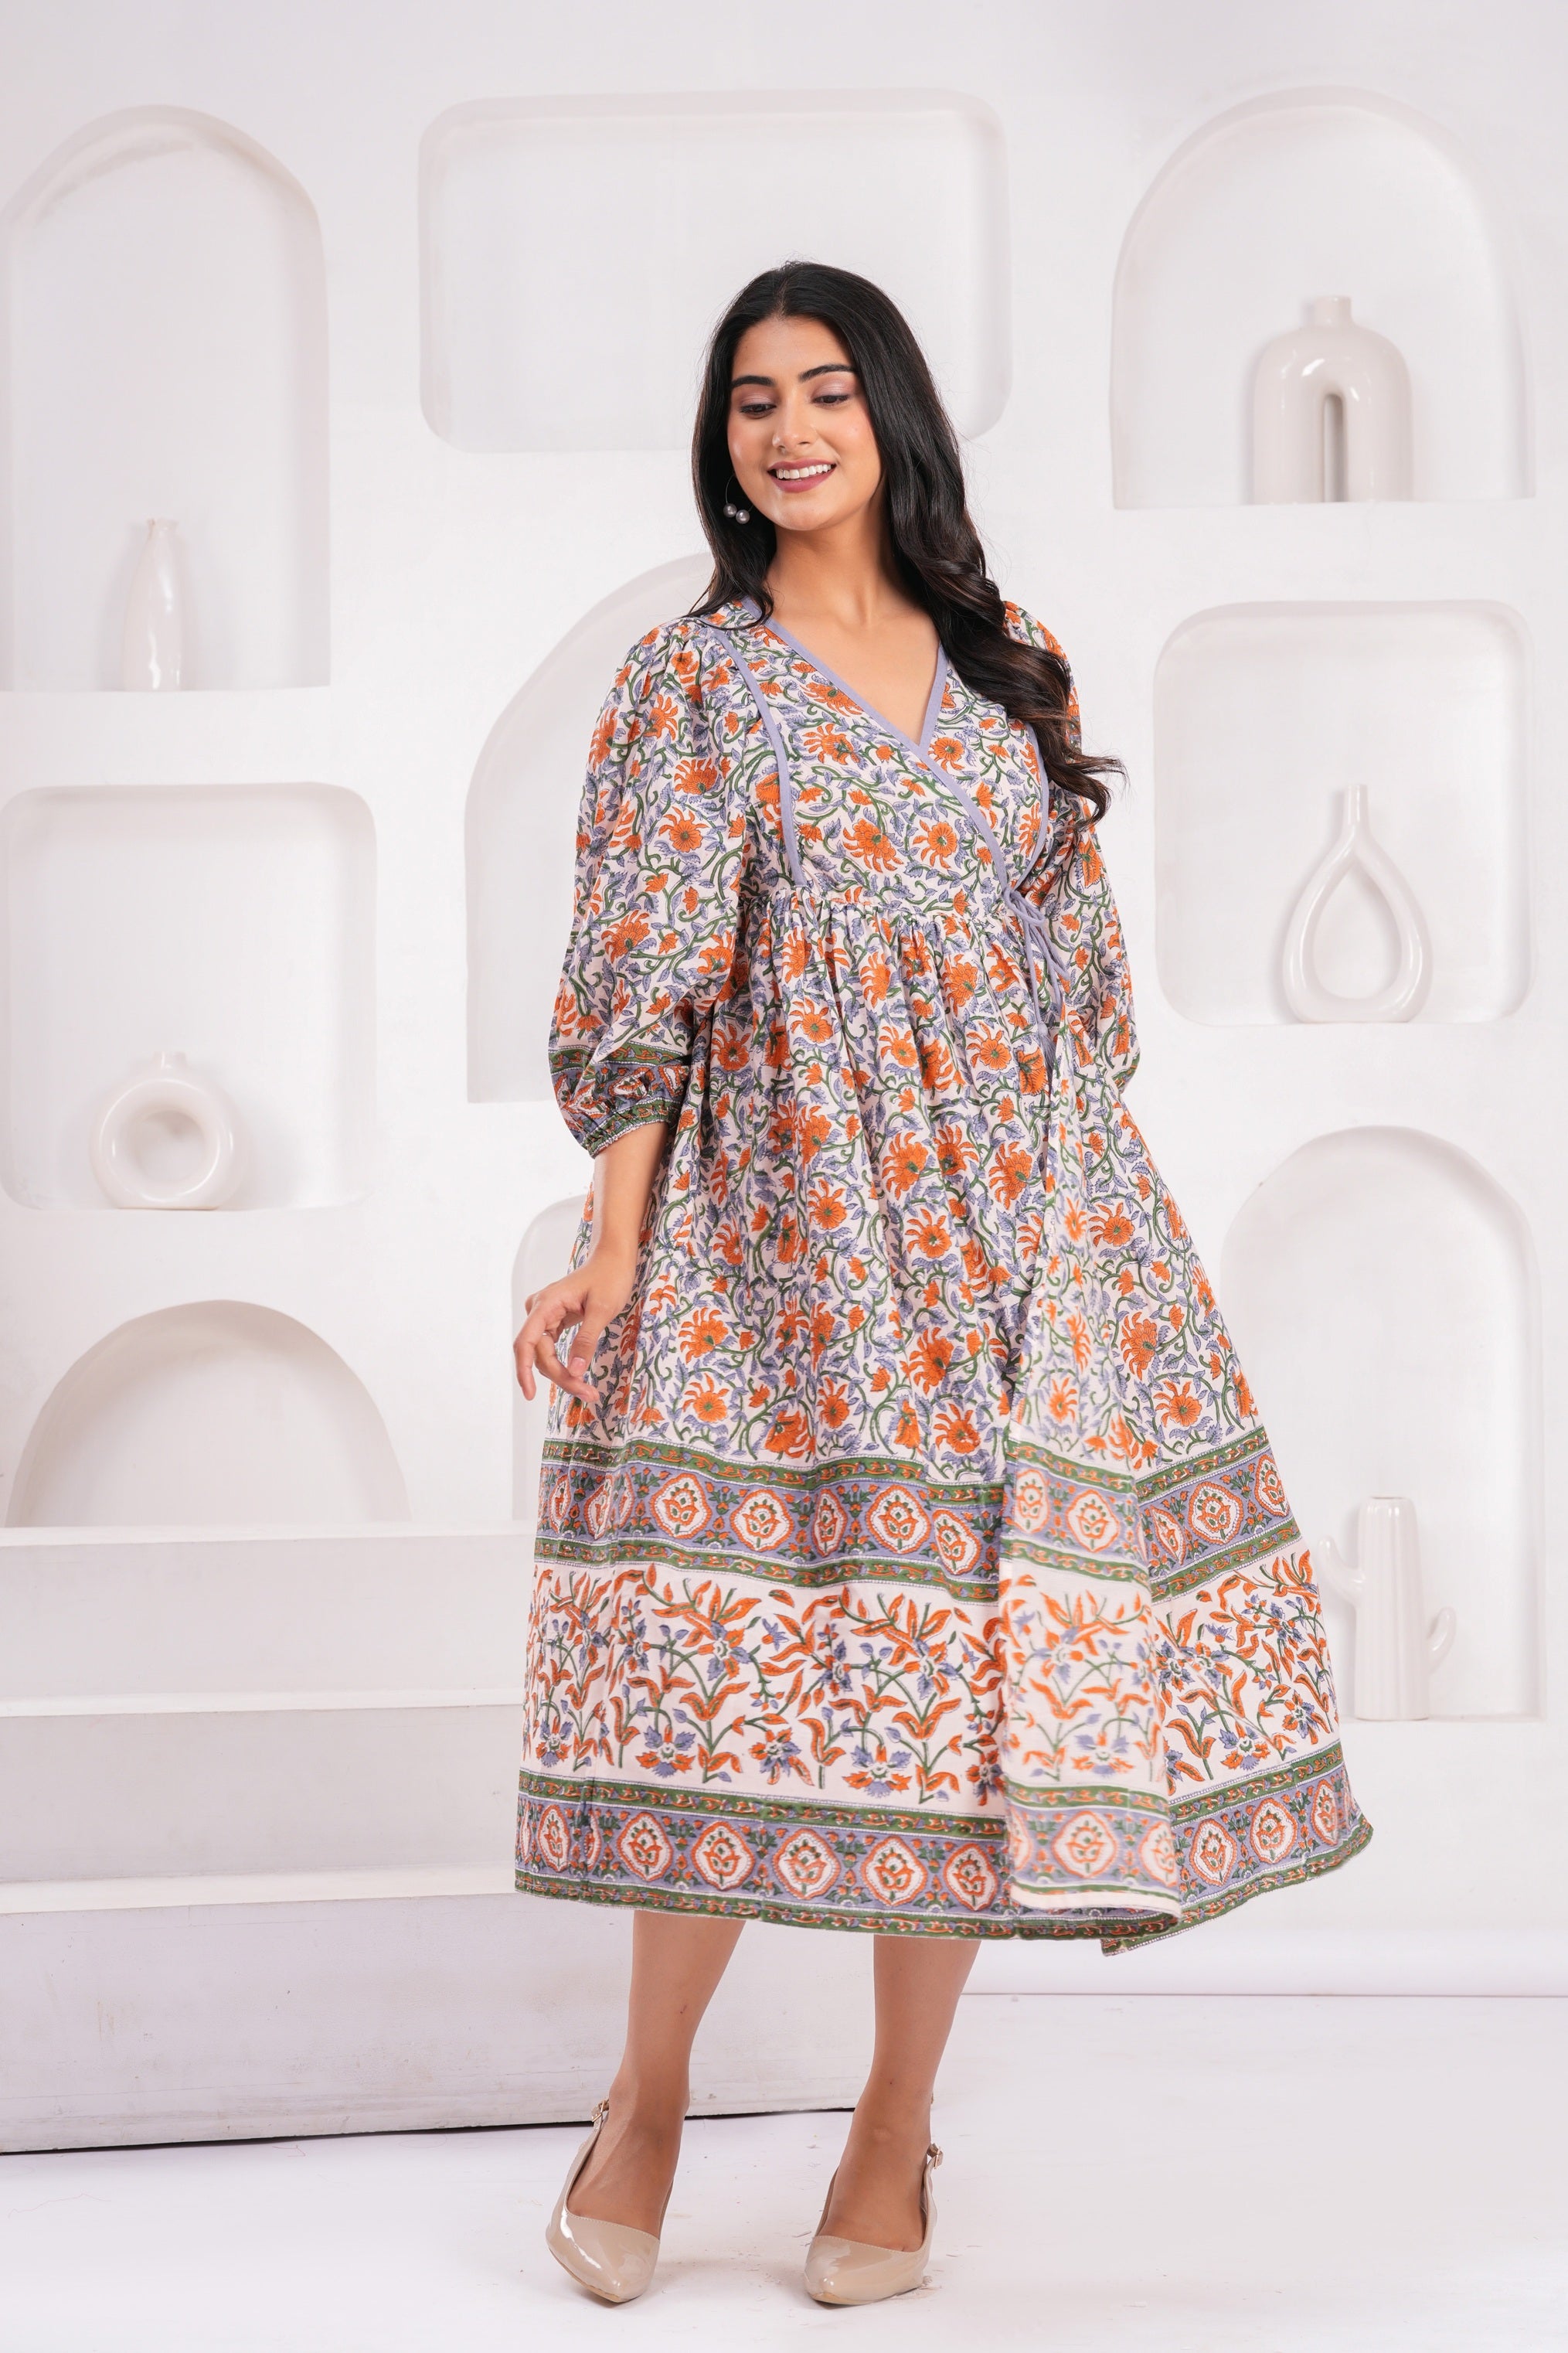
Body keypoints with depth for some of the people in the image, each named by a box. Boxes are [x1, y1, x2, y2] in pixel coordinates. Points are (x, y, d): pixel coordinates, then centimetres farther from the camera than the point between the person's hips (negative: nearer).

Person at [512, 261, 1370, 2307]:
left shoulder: (1013, 669, 12)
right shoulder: (692, 681, 2)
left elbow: (1080, 967, 14)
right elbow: (644, 989, -2)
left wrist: (1090, 1210, 10)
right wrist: (610, 1248, -9)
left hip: (1020, 1207, 3)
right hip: (780, 1210, -3)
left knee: (979, 1646, 2)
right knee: (746, 1661, -6)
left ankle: (897, 2131, 15)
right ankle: (650, 2097, 14)